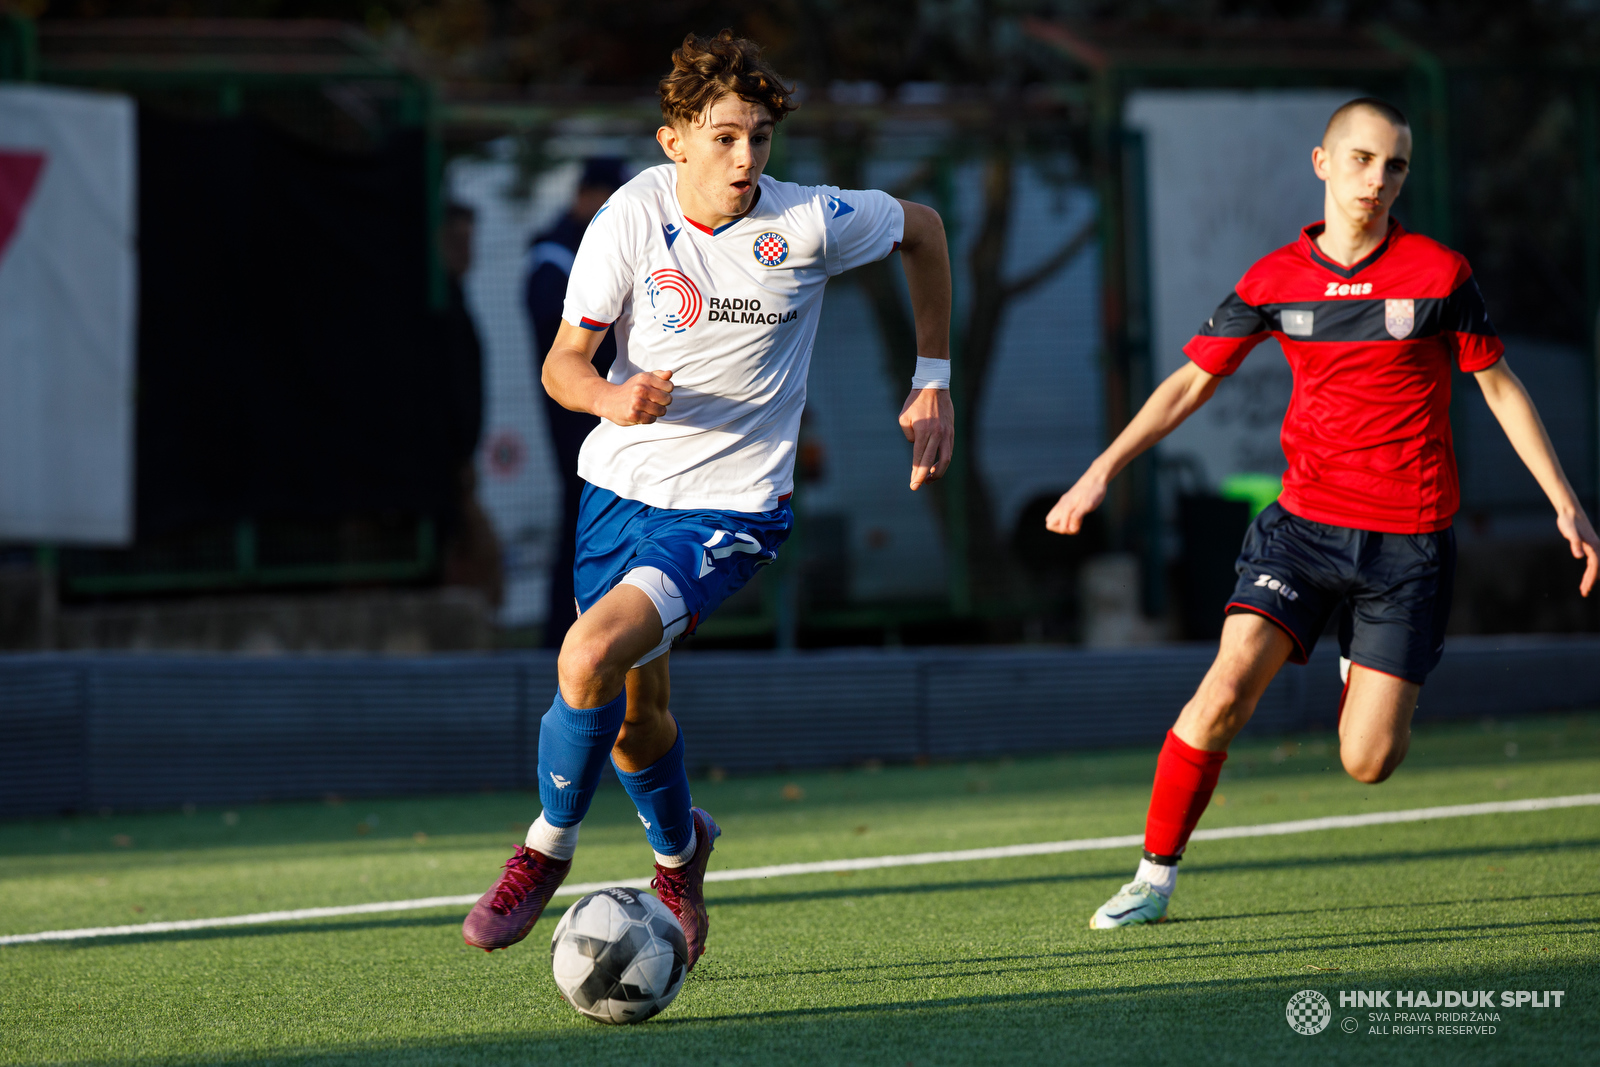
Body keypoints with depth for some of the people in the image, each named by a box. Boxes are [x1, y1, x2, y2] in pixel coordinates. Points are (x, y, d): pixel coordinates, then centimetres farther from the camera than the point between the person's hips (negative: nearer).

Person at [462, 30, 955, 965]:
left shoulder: (809, 223, -13)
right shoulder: (632, 216, -10)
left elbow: (921, 227, 7)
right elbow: (563, 362, -7)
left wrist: (933, 385, 7)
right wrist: (609, 397, -31)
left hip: (730, 508, -3)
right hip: (622, 485, 3)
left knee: (590, 660, -25)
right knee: (637, 716, 13)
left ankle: (547, 850, -2)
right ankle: (679, 850, 47)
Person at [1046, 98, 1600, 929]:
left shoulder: (1438, 274, -5)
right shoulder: (1274, 281, 1)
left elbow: (1499, 387, 4)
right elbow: (1193, 381, 10)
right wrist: (1103, 471, 2)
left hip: (1407, 541, -1)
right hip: (1303, 522, 1)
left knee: (1366, 763, -6)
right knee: (1227, 687, -19)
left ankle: (1364, 669, 30)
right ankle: (1155, 876, -5)